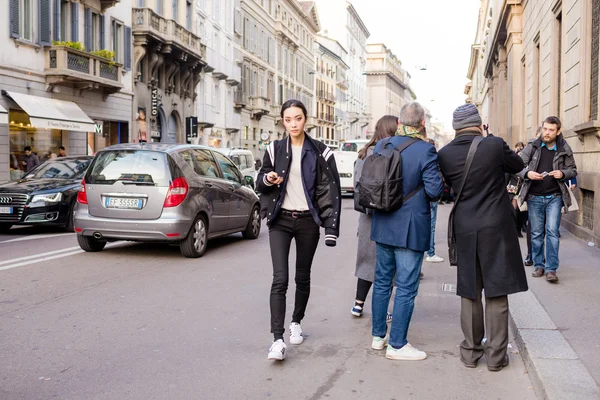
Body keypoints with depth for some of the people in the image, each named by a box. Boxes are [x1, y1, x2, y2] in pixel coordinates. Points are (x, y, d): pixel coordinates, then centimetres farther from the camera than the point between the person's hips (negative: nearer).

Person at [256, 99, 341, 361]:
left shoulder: (320, 152, -1)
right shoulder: (275, 149, 4)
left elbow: (330, 191, -3)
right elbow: (260, 182, 12)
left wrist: (331, 227, -10)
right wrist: (268, 179, -13)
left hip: (308, 221, 0)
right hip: (280, 220, 0)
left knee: (302, 277, 11)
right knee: (279, 278, -10)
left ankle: (296, 323, 33)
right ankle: (277, 339, -10)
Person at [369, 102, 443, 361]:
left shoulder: (381, 146, 0)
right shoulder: (425, 150, -15)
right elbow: (434, 191, -16)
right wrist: (422, 195, 4)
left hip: (383, 225, 6)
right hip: (411, 227, -6)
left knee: (382, 281, 17)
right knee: (406, 288, 4)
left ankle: (378, 336, 28)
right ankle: (397, 345, 12)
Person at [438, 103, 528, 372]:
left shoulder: (445, 154, -4)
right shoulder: (494, 145, -12)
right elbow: (518, 166, 7)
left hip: (465, 229, 3)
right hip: (496, 228, -2)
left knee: (469, 292, 13)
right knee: (496, 292, 6)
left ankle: (471, 351, 21)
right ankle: (496, 355, 13)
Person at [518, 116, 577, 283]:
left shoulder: (564, 149, -1)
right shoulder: (532, 147, -2)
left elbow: (573, 170, 8)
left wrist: (563, 174, -14)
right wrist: (527, 173, -23)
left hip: (554, 197, -1)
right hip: (534, 197, 1)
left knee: (552, 232, -6)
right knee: (536, 233, 8)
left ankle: (551, 269, 0)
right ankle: (539, 265, 20)